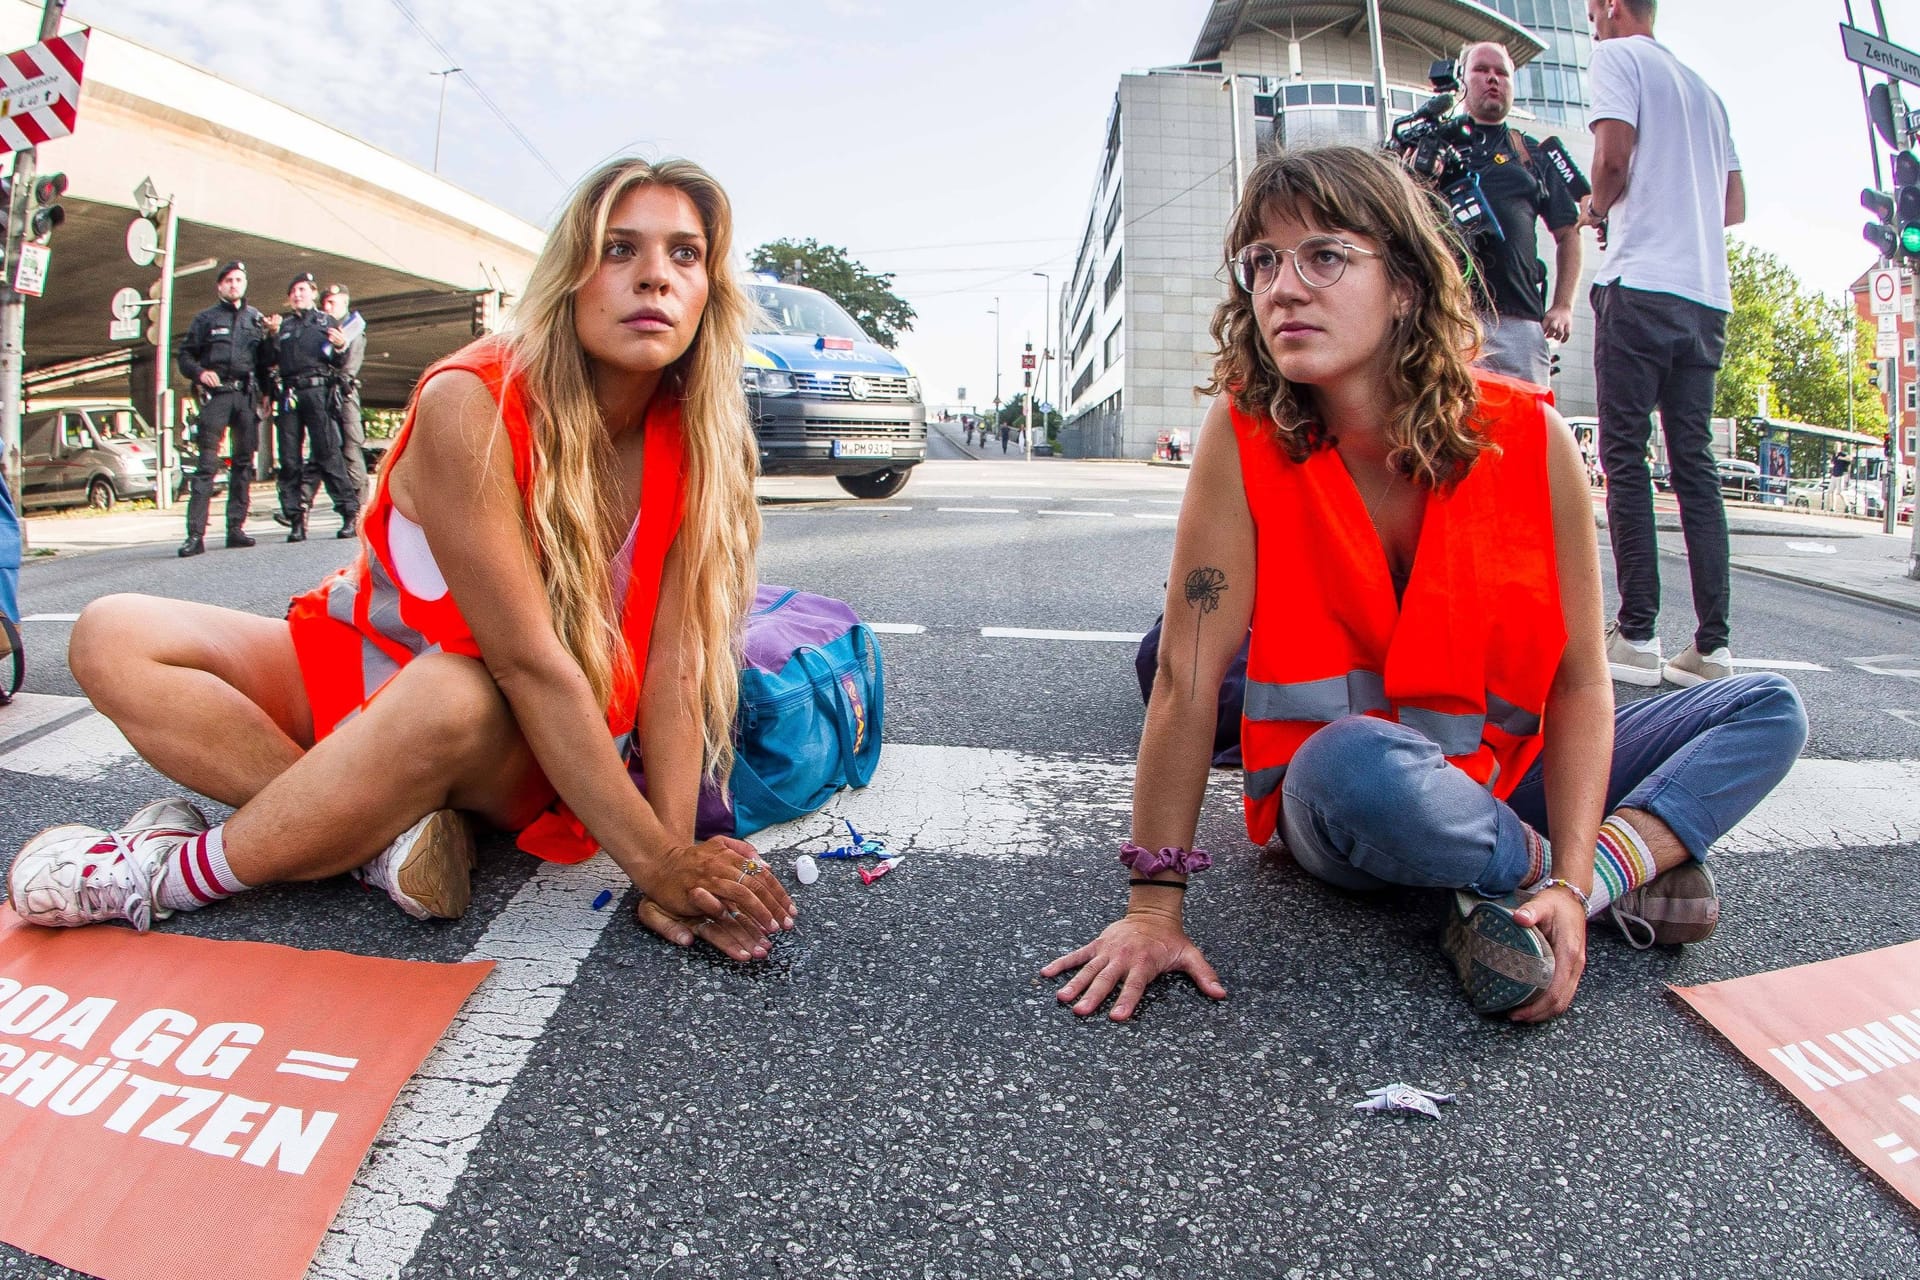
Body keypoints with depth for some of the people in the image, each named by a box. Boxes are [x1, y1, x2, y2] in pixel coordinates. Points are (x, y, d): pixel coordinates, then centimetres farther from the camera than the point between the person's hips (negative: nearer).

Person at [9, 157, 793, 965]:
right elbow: (528, 660, -29)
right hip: (363, 668, 1)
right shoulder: (473, 406, -24)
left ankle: (169, 875, -16)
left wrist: (676, 871, -29)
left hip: (521, 752, -1)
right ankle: (384, 838, -27)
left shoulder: (696, 444, -15)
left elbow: (675, 664, -20)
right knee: (113, 638, -15)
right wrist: (653, 859, -30)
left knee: (454, 695, -36)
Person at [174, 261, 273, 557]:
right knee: (207, 464, -9)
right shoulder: (206, 319, 10)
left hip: (246, 396, 3)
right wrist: (200, 373, -10)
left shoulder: (256, 319, 15)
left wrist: (270, 338, -7)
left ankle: (236, 528, 11)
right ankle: (195, 534, -13)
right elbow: (185, 357, 8)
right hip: (216, 395, -3)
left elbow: (267, 361, 10)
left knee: (244, 463, 5)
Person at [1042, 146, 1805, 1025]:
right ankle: (1637, 857, -12)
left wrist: (1572, 886, -21)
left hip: (1500, 779, 3)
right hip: (1335, 814, -3)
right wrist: (1154, 906, -22)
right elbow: (1187, 679, -21)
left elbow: (1578, 678, -10)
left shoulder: (1527, 436, -14)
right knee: (1355, 761, -37)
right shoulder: (1245, 434, -19)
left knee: (1769, 709, -3)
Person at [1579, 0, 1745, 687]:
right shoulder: (1704, 88, 25)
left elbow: (1614, 156, -11)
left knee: (1625, 457, -5)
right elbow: (1735, 206, 23)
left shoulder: (1617, 56, 4)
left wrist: (1597, 208, 7)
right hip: (1708, 295, 7)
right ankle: (1712, 644, 1)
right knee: (1695, 461, 4)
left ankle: (1637, 633, -8)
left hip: (1641, 285, -7)